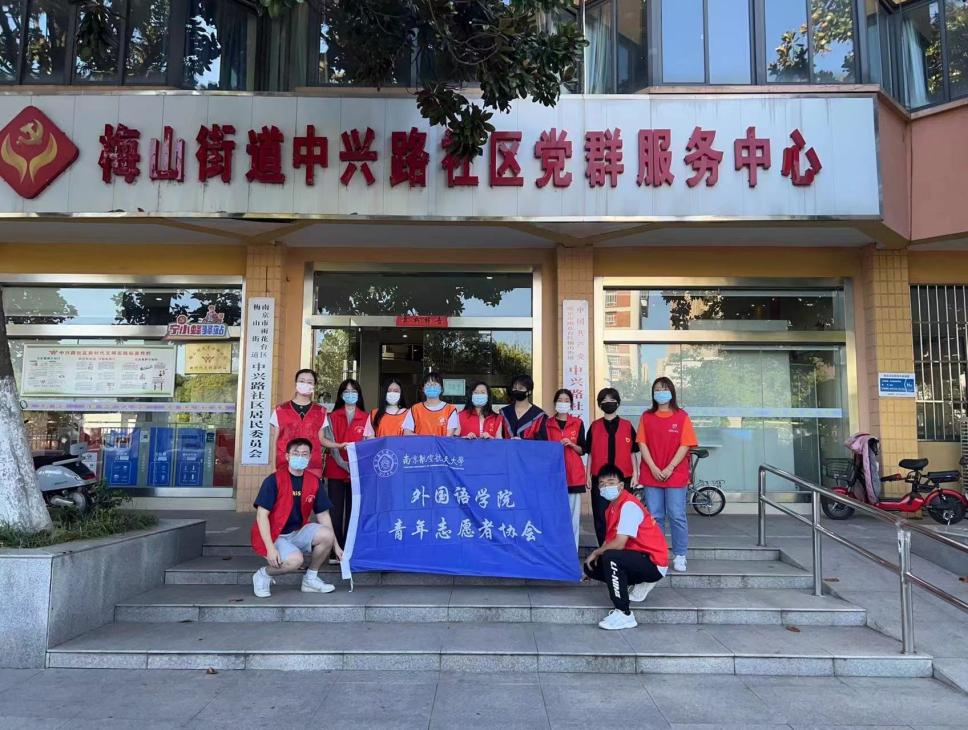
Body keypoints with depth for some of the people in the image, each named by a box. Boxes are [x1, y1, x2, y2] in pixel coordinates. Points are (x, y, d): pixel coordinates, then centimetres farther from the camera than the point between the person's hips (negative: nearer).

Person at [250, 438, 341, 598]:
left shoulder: (314, 482, 0)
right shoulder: (274, 480, -15)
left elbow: (323, 515, 6)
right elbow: (261, 515, -17)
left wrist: (336, 546, 6)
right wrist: (270, 548, -25)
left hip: (298, 532, 5)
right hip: (273, 534, -5)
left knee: (327, 535, -20)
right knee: (295, 559, -32)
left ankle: (310, 579, 3)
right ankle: (263, 575, 0)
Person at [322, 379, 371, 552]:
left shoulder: (366, 417, 8)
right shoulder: (333, 417, 7)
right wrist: (344, 464, -12)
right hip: (335, 469, 0)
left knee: (352, 510, 1)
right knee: (336, 510, -1)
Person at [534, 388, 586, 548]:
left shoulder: (578, 423, 8)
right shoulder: (546, 424, 8)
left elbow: (582, 450, 8)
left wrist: (571, 444, -8)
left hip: (573, 474, 0)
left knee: (572, 514, -2)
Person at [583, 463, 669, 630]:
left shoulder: (629, 505, -21)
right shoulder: (612, 507, 7)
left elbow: (619, 544, -26)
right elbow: (610, 540, 11)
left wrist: (596, 552, -11)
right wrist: (598, 554, -4)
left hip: (653, 563, -9)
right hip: (638, 557, 9)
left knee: (610, 558, -32)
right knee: (591, 567, 5)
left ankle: (624, 615, -22)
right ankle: (638, 586, 14)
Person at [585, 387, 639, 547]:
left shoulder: (627, 426, 6)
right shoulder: (594, 426, 7)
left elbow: (632, 452, 7)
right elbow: (590, 453, 8)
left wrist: (635, 474, 1)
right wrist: (588, 475, 4)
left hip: (623, 477, 0)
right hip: (599, 478, 1)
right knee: (601, 516, 1)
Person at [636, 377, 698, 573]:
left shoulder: (681, 416, 1)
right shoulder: (646, 417, 8)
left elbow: (685, 445, -4)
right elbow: (642, 443, 3)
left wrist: (669, 468, -12)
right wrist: (653, 468, -9)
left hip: (675, 474, -2)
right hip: (652, 474, 2)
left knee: (677, 516, 0)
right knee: (654, 517, 6)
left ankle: (679, 556, 9)